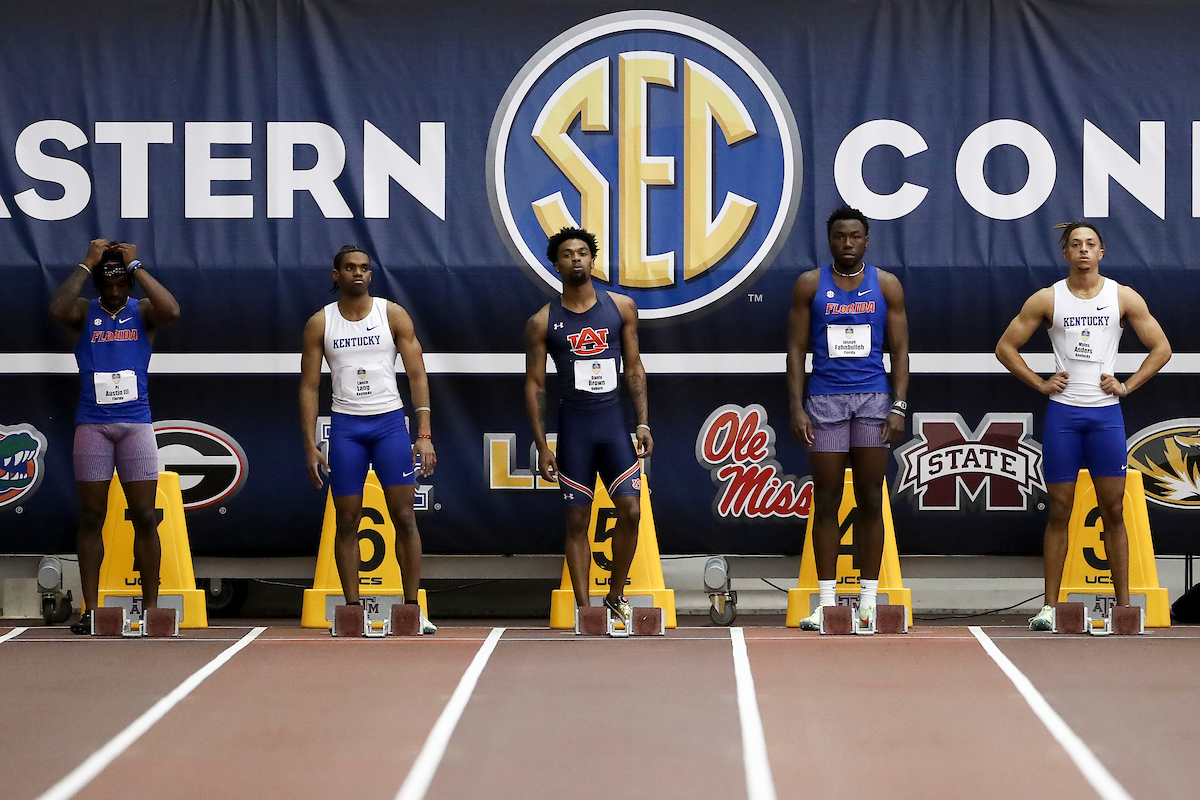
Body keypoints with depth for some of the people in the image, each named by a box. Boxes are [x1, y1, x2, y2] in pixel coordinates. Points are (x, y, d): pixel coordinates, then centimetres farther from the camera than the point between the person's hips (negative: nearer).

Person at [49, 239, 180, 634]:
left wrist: (136, 265, -12)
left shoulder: (142, 311, 4)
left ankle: (150, 606, 5)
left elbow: (171, 311, -18)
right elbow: (57, 310, -18)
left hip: (136, 424, 0)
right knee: (91, 518, 2)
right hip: (91, 424, 0)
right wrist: (87, 264, -12)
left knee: (145, 517, -1)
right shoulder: (85, 312, 4)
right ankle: (91, 609, 5)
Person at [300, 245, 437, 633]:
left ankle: (413, 609, 2)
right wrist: (310, 445, -4)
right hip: (345, 426, 1)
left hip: (390, 422, -1)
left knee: (405, 517, -3)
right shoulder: (320, 323, 3)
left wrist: (424, 435, -11)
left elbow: (417, 376, -2)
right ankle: (352, 610, 9)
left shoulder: (394, 315, 1)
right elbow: (309, 386, 4)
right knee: (347, 521, 2)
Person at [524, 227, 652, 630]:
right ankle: (583, 609, 6)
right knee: (577, 521, 1)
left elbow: (634, 368, 8)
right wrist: (542, 446, -5)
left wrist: (643, 422, -1)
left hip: (613, 420, 1)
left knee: (630, 511, -7)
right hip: (573, 425, -1)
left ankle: (616, 595, 13)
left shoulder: (621, 307, 4)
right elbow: (534, 385, 1)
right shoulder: (542, 322, -1)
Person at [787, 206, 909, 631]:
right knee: (826, 501, 1)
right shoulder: (810, 285, 4)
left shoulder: (886, 285, 5)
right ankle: (826, 600, 5)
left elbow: (899, 350, 5)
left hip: (874, 399, 0)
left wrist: (899, 406, -5)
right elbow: (796, 350, 3)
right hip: (825, 400, 0)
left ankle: (867, 599, 8)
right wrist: (796, 408, -6)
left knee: (870, 500, 3)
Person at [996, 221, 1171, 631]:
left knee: (1113, 510, 1)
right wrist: (1040, 383, -1)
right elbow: (1005, 347, 8)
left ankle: (1124, 605, 6)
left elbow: (1161, 348, 9)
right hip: (1062, 412, 0)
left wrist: (1127, 385, -1)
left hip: (1106, 413, 0)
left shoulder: (1124, 298, 4)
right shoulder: (1046, 299, 3)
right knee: (1059, 511, 1)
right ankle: (1049, 606, 5)